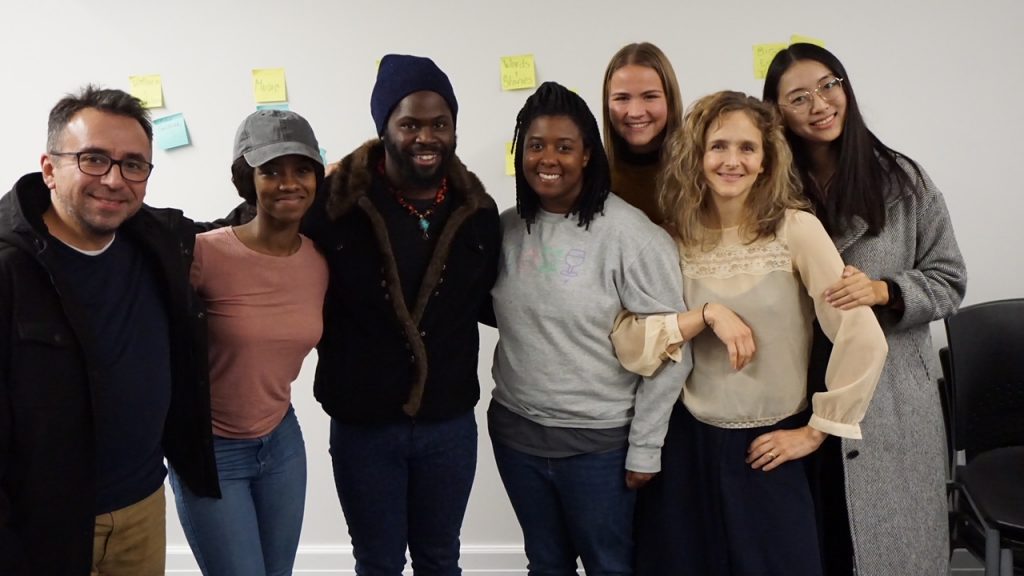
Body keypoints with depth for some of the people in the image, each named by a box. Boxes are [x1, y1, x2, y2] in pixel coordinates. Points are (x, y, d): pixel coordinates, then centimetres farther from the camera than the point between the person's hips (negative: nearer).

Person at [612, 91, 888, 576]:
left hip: (770, 451, -2)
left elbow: (863, 339, -15)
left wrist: (815, 432, -9)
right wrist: (708, 314, -21)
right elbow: (628, 345, -10)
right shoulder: (676, 239, -2)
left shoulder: (795, 230, -10)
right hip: (688, 446, 2)